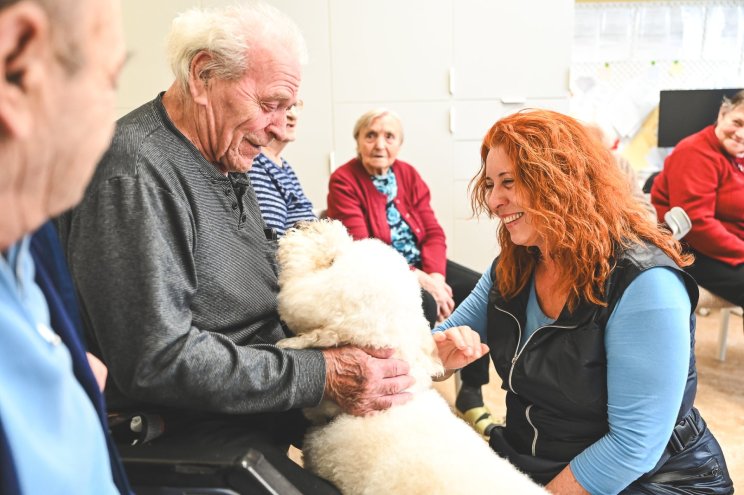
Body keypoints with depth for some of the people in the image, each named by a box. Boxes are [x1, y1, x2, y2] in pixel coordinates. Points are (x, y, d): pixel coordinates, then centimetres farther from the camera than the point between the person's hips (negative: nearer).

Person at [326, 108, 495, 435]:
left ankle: (471, 395, -4)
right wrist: (420, 280, -24)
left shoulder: (408, 175, 7)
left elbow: (434, 232, 3)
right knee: (424, 304, -33)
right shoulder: (344, 181, -10)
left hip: (422, 265, 6)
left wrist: (435, 276, -17)